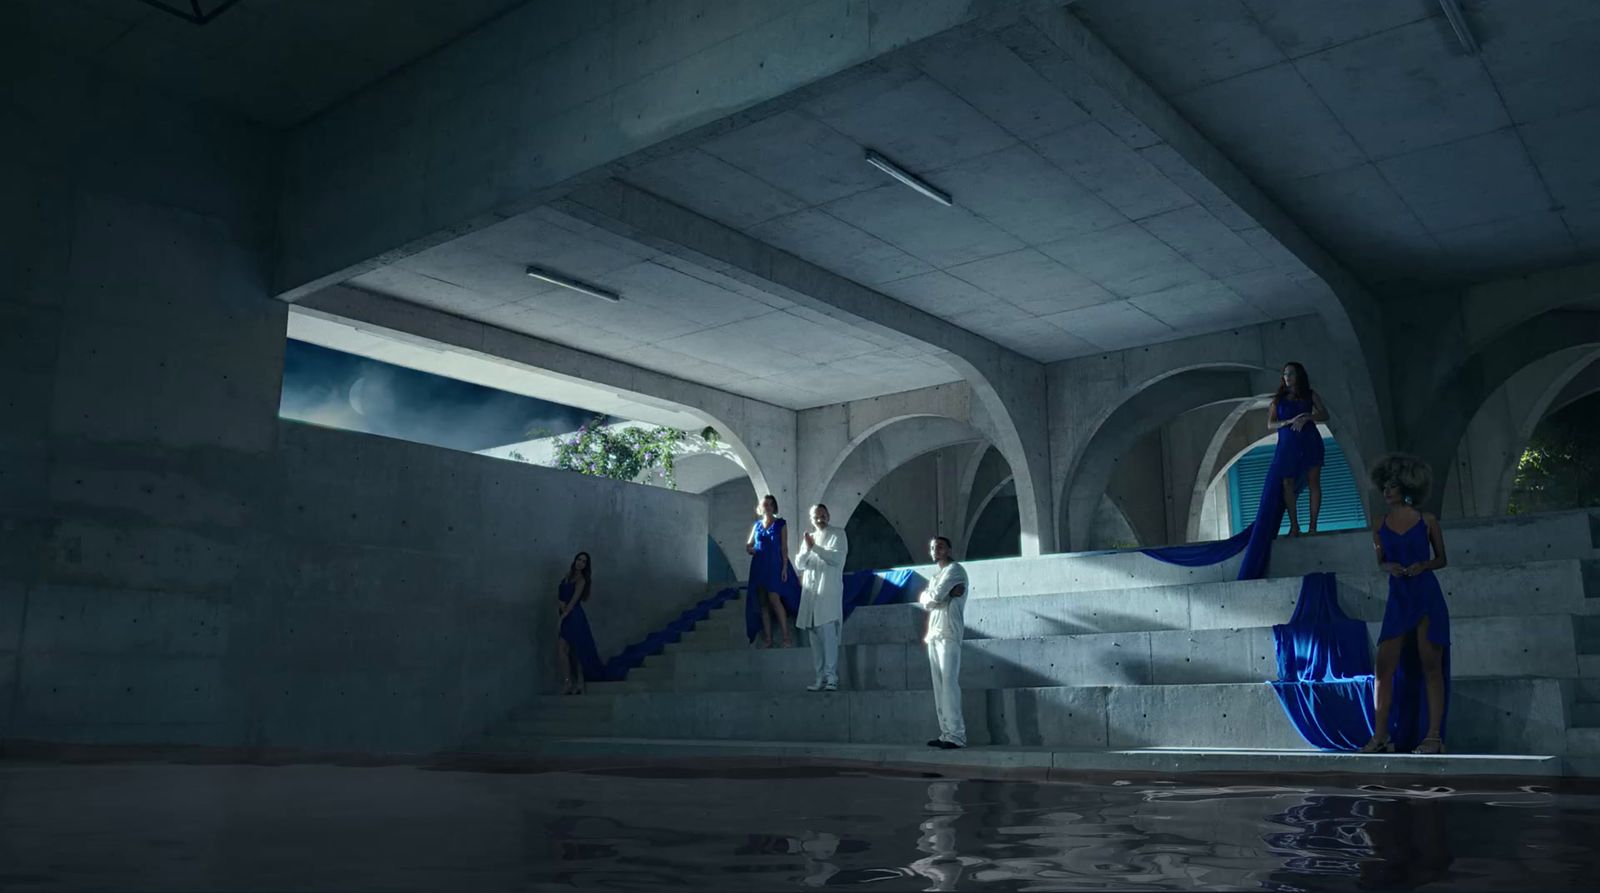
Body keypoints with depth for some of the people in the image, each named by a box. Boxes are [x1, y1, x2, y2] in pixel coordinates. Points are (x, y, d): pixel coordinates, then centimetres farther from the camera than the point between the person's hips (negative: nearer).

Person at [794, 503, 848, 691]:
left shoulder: (837, 534, 6)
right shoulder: (808, 537, 20)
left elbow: (837, 558, -8)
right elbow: (799, 564, 12)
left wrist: (815, 547, -14)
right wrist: (807, 549, -7)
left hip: (829, 590, -5)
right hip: (811, 591, 5)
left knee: (828, 633, -14)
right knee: (815, 636, 3)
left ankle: (831, 676, -15)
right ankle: (820, 677, 5)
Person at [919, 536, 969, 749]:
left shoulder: (954, 570, -2)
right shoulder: (936, 576, 24)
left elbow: (934, 597, -14)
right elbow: (925, 603, 9)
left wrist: (927, 596, 7)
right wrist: (944, 595, -7)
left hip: (948, 634, -9)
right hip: (933, 635, 9)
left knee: (949, 683, -14)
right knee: (939, 685, 5)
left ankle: (956, 735, -16)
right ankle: (946, 733, 5)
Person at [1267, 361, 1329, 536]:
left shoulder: (1310, 395, 11)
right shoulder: (1278, 399, 11)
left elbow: (1324, 415, 3)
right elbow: (1270, 425, 4)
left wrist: (1307, 417, -15)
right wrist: (1290, 421, -13)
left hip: (1310, 443, 0)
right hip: (1287, 445, 0)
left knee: (1314, 482, -4)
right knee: (1287, 484, -7)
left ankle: (1312, 525, -2)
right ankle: (1294, 526, -4)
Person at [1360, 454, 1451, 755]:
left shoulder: (1427, 521, 0)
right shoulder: (1380, 525, 6)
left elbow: (1441, 559, 8)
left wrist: (1422, 565, -11)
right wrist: (1390, 567, -8)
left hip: (1428, 597, -3)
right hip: (1398, 599, 3)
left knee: (1430, 665, -2)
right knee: (1384, 666, -3)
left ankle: (1434, 736, 3)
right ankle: (1381, 736, 2)